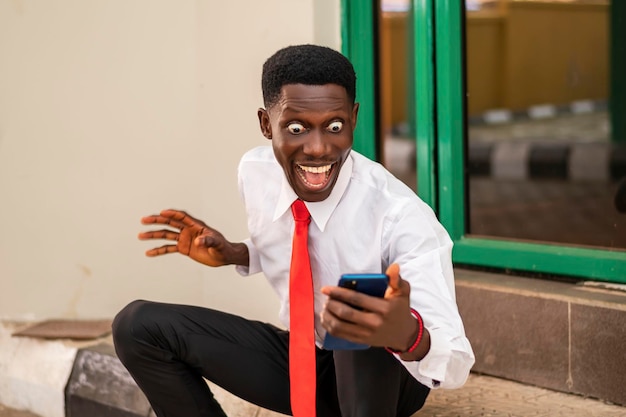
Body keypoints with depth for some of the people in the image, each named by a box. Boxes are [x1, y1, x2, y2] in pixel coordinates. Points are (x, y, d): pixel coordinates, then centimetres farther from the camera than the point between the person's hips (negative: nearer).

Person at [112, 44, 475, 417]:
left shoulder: (401, 217, -27)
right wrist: (232, 254, -8)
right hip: (299, 357, 6)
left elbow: (455, 362, -32)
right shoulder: (255, 172, -9)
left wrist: (406, 334, -54)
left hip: (380, 375, -6)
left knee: (364, 311, -39)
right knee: (140, 326, -7)